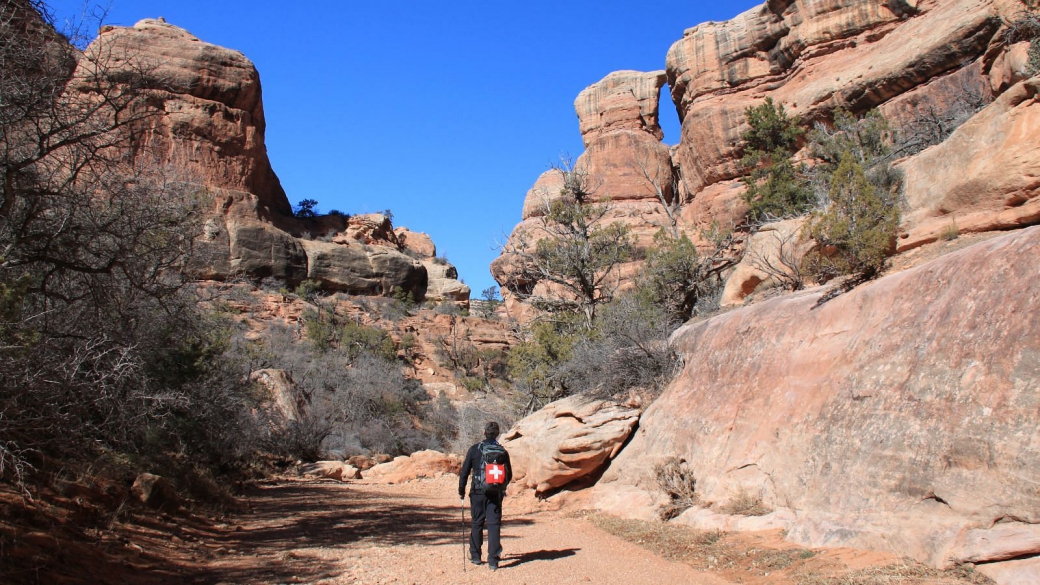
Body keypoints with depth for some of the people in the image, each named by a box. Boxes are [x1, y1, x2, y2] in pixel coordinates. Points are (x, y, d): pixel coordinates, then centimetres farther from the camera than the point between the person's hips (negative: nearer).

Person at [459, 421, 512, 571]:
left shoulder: (474, 450, -4)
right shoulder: (502, 452, 1)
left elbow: (464, 472, -3)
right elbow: (509, 475, 7)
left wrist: (462, 491, 8)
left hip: (478, 492, 0)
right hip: (496, 494, 1)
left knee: (477, 523, 14)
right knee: (494, 525, 2)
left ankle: (475, 555, 25)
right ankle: (493, 561, -2)